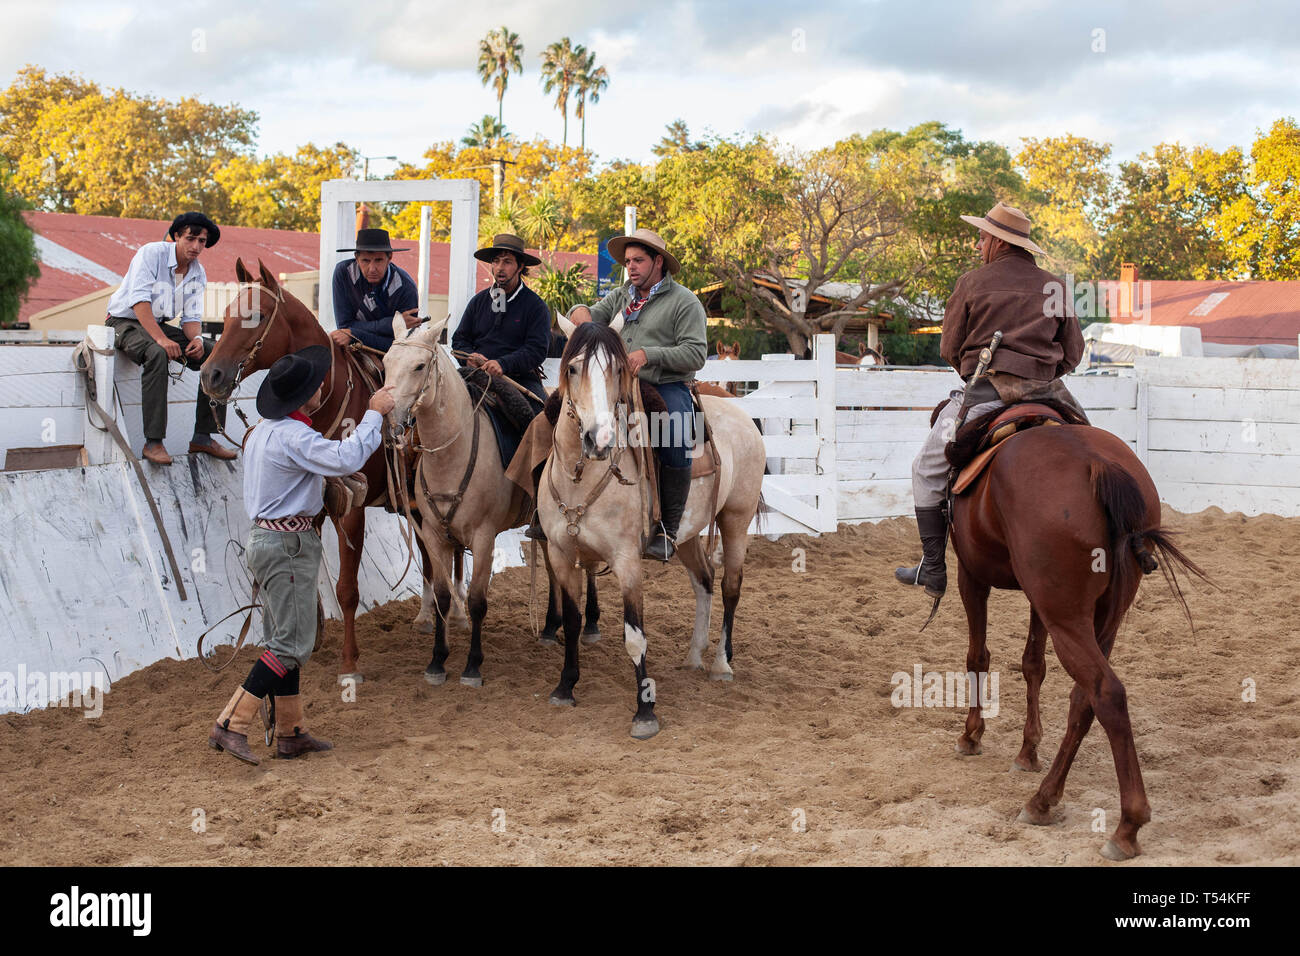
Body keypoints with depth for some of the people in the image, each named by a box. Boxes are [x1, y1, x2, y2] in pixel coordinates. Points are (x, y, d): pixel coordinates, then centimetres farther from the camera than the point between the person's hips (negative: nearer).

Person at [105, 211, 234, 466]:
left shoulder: (198, 273, 5)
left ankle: (203, 437, -8)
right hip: (125, 323, -7)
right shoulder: (151, 253, -16)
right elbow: (139, 301, -26)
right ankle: (153, 443, -39)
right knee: (157, 354, -38)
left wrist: (196, 338, -18)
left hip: (159, 325, 7)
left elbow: (191, 316, 6)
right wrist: (161, 340, -37)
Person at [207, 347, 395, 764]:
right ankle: (231, 726, -12)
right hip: (289, 543, -10)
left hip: (265, 537, 10)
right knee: (292, 643, -8)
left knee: (285, 638, 13)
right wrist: (374, 413, -23)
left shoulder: (263, 429, 12)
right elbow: (346, 459, -32)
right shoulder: (294, 436, -20)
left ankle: (290, 733, 18)